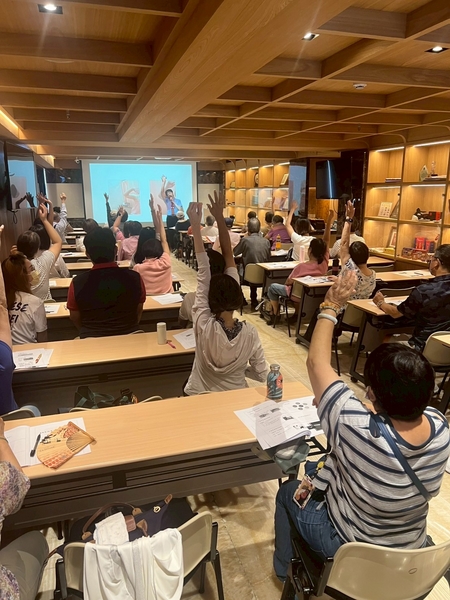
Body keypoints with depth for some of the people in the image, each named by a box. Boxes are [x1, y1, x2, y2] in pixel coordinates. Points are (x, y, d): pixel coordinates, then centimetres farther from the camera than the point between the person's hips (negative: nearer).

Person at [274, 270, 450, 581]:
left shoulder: (357, 428, -42)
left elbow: (317, 362, -30)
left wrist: (331, 307, -22)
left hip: (349, 548, -5)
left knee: (288, 491, 23)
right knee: (317, 469, 24)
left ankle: (286, 568, 45)